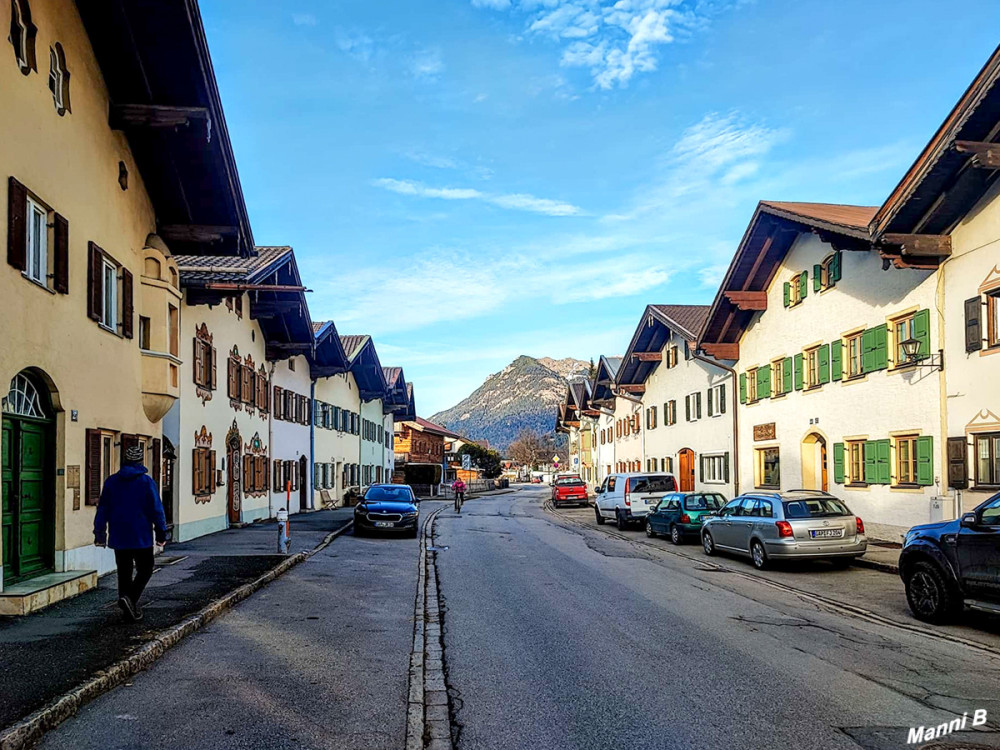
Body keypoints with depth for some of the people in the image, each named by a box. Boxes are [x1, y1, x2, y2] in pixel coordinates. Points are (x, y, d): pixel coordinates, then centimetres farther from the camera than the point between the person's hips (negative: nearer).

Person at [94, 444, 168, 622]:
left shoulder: (111, 481, 5)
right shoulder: (146, 481, -7)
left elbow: (103, 509, 9)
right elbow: (156, 509, -8)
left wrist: (100, 534, 16)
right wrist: (161, 533, -1)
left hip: (118, 538, 4)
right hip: (141, 537, -4)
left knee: (124, 572, 13)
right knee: (144, 570, 6)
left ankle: (129, 608, 13)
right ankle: (130, 598, -16)